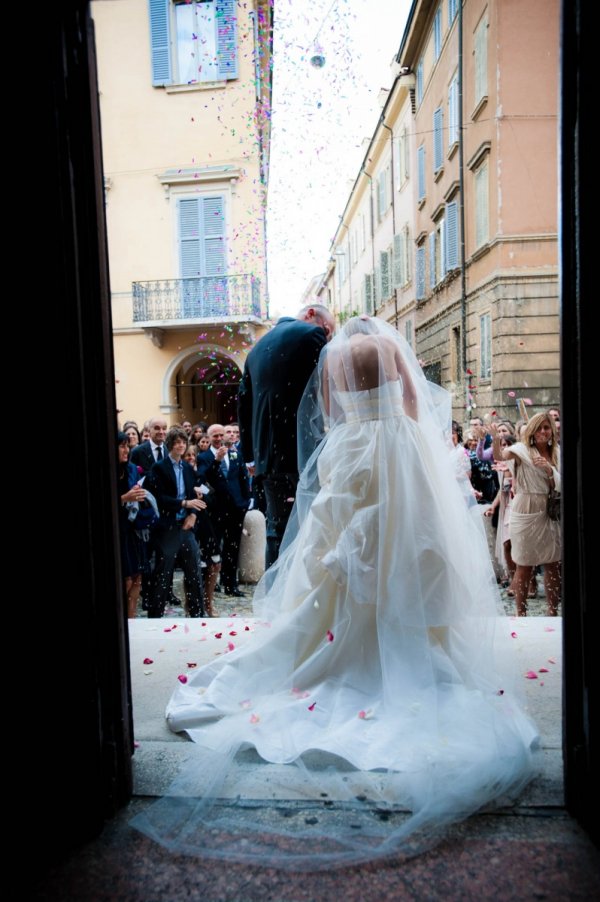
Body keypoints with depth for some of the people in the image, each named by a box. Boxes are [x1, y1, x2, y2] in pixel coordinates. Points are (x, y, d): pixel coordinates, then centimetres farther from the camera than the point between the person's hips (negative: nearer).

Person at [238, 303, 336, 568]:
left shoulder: (257, 348, 20)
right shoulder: (311, 334, -2)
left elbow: (244, 403, 21)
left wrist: (250, 456, 24)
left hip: (268, 455, 7)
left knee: (277, 532, 11)